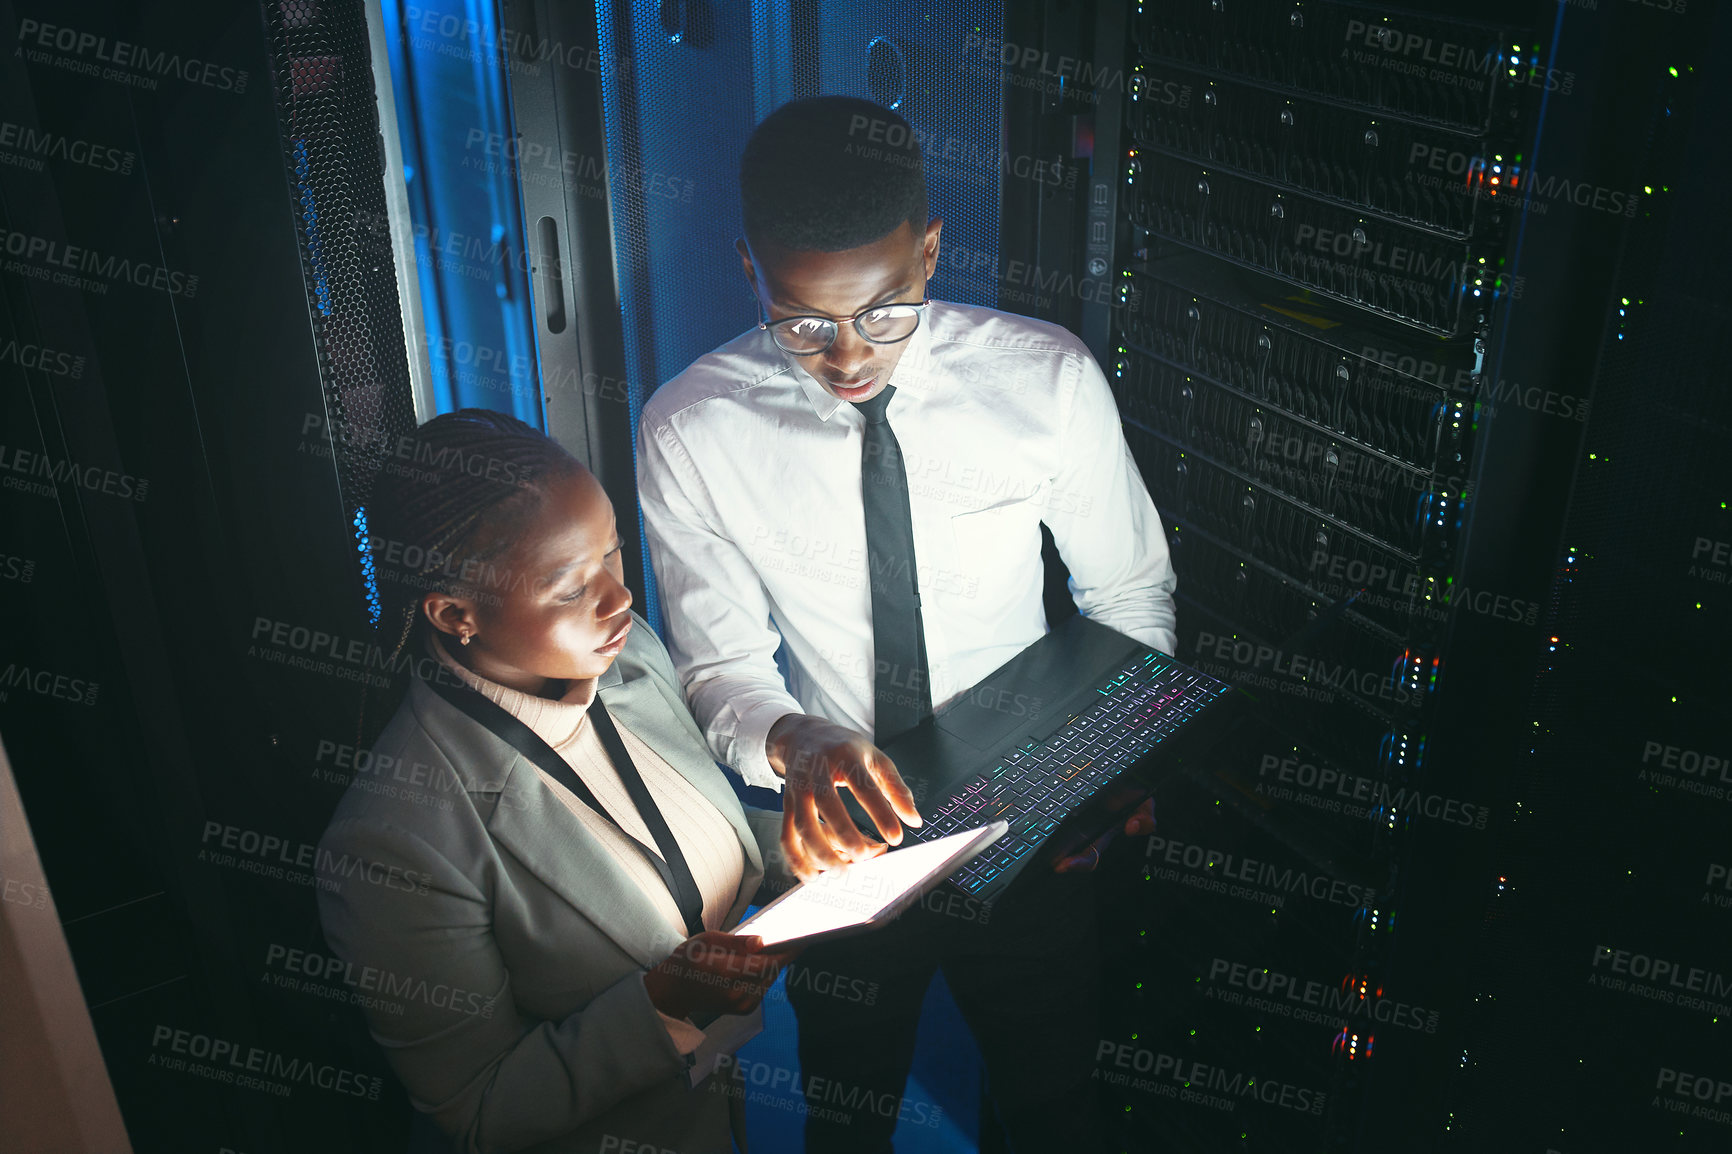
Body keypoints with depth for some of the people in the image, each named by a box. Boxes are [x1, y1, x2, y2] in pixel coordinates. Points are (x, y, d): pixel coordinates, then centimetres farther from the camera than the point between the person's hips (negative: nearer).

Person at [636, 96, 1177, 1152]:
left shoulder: (1050, 378, -16)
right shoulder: (693, 431, -17)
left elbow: (1132, 592, -3)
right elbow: (721, 665, -10)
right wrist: (791, 741, -32)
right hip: (837, 840, 0)